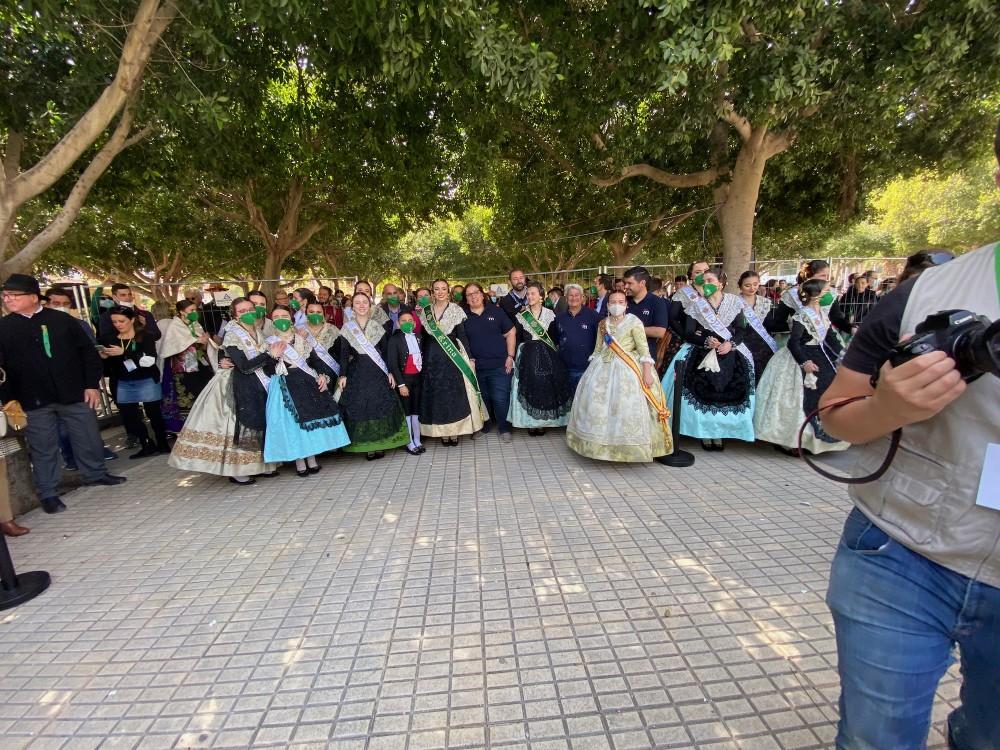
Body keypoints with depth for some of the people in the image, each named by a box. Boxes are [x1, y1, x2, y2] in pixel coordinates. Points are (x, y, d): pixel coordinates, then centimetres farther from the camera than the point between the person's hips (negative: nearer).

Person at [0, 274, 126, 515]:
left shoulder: (63, 320, 0)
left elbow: (88, 352, 1)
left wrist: (92, 384, -4)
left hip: (75, 394, 0)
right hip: (33, 401, 0)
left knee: (88, 438, 13)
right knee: (43, 448, 8)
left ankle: (95, 474, 34)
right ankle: (48, 493, 21)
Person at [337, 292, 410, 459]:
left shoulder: (377, 326, 5)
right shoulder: (347, 328, 3)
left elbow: (386, 350, 4)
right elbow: (344, 353, 1)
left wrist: (390, 372, -2)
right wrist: (343, 375, -7)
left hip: (377, 371, 0)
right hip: (357, 373, 0)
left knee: (381, 405, 1)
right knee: (359, 407, 1)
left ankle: (380, 443, 13)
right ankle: (367, 446, 11)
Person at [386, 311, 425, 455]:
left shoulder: (417, 337, 9)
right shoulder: (395, 339, -6)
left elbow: (422, 358, 8)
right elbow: (392, 363, -11)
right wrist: (401, 384, -15)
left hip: (417, 378, 5)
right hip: (404, 378, -5)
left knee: (416, 410, 10)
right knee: (406, 411, 3)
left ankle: (417, 442, 20)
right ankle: (410, 444, 11)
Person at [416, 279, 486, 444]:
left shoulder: (456, 310, -1)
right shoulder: (424, 311, 6)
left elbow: (462, 336, -3)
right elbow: (423, 336, 13)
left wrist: (470, 358, -7)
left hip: (452, 356, -2)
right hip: (432, 358, 2)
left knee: (454, 393, -1)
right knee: (435, 394, 3)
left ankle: (454, 431, 11)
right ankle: (442, 432, 13)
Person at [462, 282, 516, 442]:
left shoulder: (496, 311, 1)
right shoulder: (463, 316, 3)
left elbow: (510, 333, 4)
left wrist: (510, 356, -3)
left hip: (499, 365, -1)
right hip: (476, 367, 2)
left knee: (500, 399, -1)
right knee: (482, 399, 13)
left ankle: (504, 429, 17)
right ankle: (483, 427, 32)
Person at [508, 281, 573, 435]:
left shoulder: (550, 314, 3)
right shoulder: (521, 316, 3)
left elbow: (554, 338, 4)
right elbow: (517, 338, 2)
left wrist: (553, 356, -3)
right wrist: (515, 358, -4)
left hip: (547, 356, 1)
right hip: (527, 356, 0)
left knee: (546, 388, 1)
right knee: (529, 388, 0)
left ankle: (543, 422, 15)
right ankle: (530, 422, 12)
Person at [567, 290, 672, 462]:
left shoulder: (634, 322, -3)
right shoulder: (602, 324, 12)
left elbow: (644, 349, -9)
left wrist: (647, 372, -17)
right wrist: (592, 367, 13)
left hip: (627, 368, -5)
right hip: (603, 367, 5)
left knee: (626, 405, -10)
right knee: (598, 403, 3)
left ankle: (630, 448, 2)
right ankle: (602, 444, 17)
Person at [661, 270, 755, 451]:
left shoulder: (733, 302, 4)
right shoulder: (695, 305, 1)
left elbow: (741, 329, 2)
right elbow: (688, 334, -5)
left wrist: (730, 343, -16)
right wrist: (707, 341, -20)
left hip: (729, 354, 1)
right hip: (702, 354, -1)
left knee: (726, 393, -4)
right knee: (704, 392, -7)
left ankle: (719, 433, 9)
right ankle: (705, 433, 5)